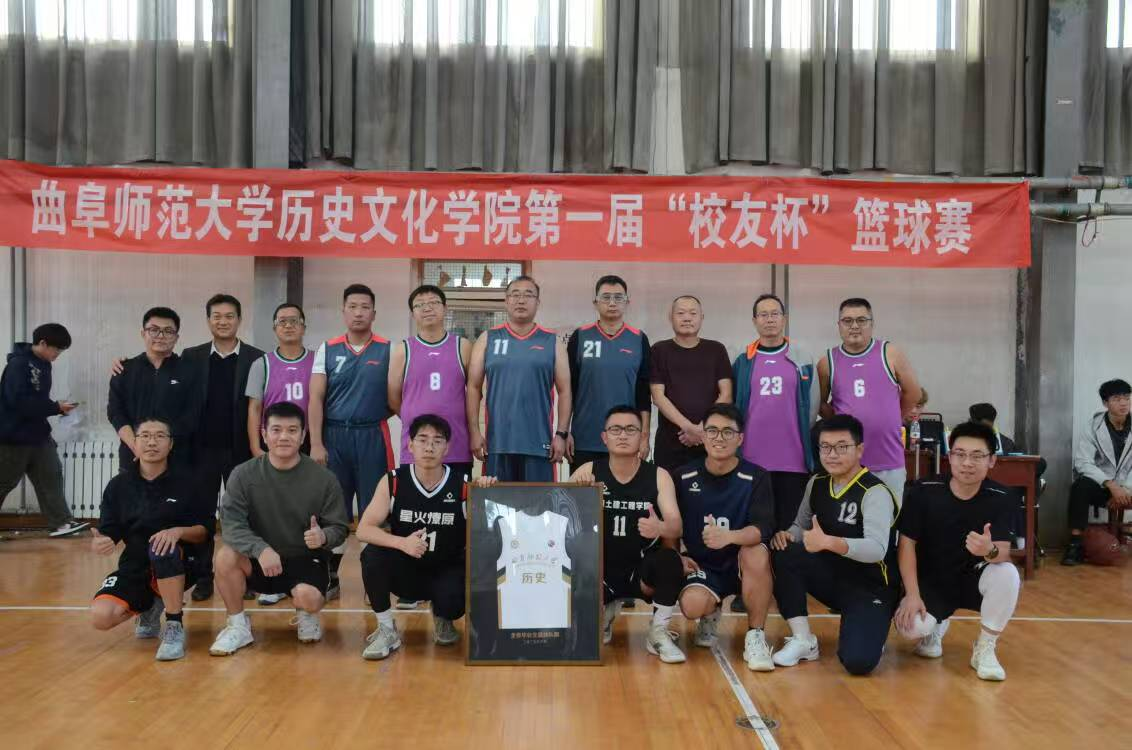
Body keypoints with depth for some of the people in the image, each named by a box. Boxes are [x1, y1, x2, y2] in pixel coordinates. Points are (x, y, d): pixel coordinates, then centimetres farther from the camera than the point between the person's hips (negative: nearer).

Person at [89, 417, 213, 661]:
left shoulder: (186, 482, -4)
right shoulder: (118, 485, 2)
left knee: (162, 549, -38)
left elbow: (206, 530, -4)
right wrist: (102, 542, -22)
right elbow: (109, 533, 3)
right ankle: (150, 607, 13)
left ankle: (175, 627, -21)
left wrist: (178, 532, -24)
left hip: (179, 566, -3)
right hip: (135, 567, 3)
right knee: (101, 616, -22)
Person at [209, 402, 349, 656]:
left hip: (306, 561, -2)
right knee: (226, 556, -28)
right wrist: (261, 549, -33)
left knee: (308, 596, -32)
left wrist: (324, 537, -30)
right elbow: (232, 523, -16)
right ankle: (238, 626, -4)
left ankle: (307, 616, 10)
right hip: (260, 560, 2)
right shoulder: (244, 474, -7)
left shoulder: (323, 479, -9)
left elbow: (340, 528, -5)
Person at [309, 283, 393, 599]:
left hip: (372, 437, -1)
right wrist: (316, 443, -7)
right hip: (334, 435, 1)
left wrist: (374, 416, -3)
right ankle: (330, 578, 18)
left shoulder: (388, 349, 2)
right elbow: (316, 399, 0)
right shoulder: (327, 350, 5)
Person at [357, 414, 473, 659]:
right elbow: (363, 530, -14)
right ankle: (387, 630, -8)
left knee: (454, 600, -32)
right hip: (404, 572, 1)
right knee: (373, 555, -27)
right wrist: (402, 543, -32)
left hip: (447, 572, -1)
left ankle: (443, 620, 9)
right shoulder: (393, 482, -9)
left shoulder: (464, 486, -11)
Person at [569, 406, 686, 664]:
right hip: (600, 571, 1)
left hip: (643, 570, -1)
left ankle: (658, 633, -7)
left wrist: (660, 528, -42)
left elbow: (677, 527, -17)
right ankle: (604, 610, 16)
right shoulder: (588, 471, -5)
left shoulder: (658, 476, -6)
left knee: (670, 561, -33)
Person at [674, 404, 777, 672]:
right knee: (693, 605, -30)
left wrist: (729, 536, -41)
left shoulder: (756, 478, -9)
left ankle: (755, 636, -13)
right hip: (701, 566, 2)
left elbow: (762, 529, -22)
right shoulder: (684, 477, -3)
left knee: (757, 555, -36)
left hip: (741, 565, -1)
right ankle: (711, 613, 13)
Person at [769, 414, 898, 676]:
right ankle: (803, 641, -9)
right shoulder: (816, 484, 2)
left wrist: (828, 542, -47)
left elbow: (877, 549, -32)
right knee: (782, 555, -22)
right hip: (831, 577, 6)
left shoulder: (875, 492, -19)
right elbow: (801, 526, 11)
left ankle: (868, 629, 12)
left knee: (858, 661, -26)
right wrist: (787, 536, -14)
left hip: (870, 587, -6)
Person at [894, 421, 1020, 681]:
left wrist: (990, 551, -46)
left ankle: (985, 649, -9)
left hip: (973, 579, 1)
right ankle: (936, 624, 14)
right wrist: (913, 594, -19)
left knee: (1008, 574, -32)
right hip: (930, 581, -1)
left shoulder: (1000, 498, -13)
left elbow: (1004, 552, -21)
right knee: (911, 626, -28)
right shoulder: (923, 492, -16)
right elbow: (907, 544, -11)